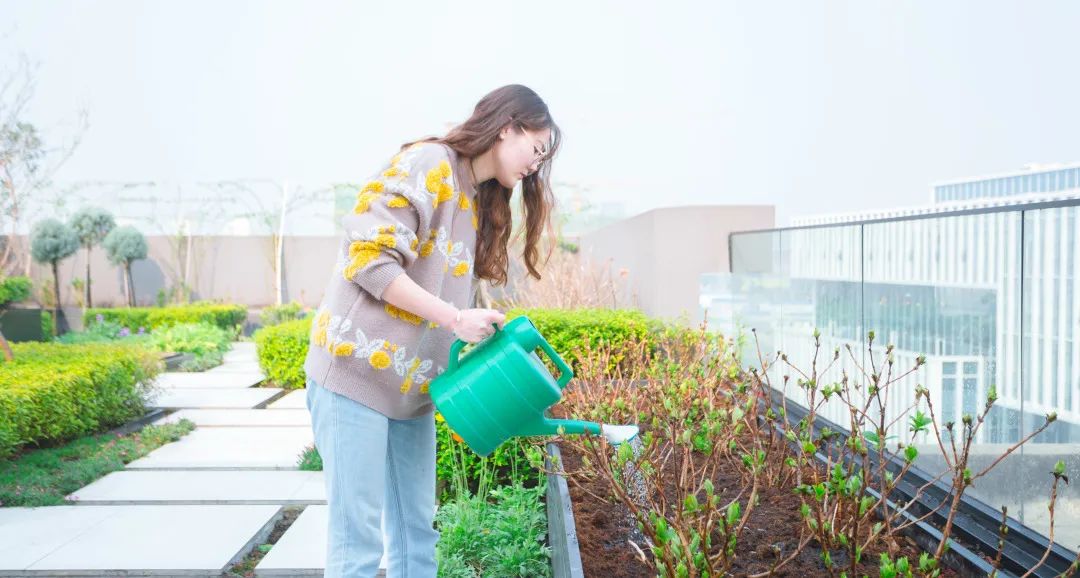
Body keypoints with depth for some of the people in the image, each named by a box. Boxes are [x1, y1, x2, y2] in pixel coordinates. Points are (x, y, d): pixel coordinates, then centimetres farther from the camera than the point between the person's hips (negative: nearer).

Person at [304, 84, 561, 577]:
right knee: (357, 534, -2)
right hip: (357, 371, -8)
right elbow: (368, 256, -18)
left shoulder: (480, 204, 17)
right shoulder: (428, 162, -9)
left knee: (416, 531, 11)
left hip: (413, 386, 8)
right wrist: (454, 318, -19)